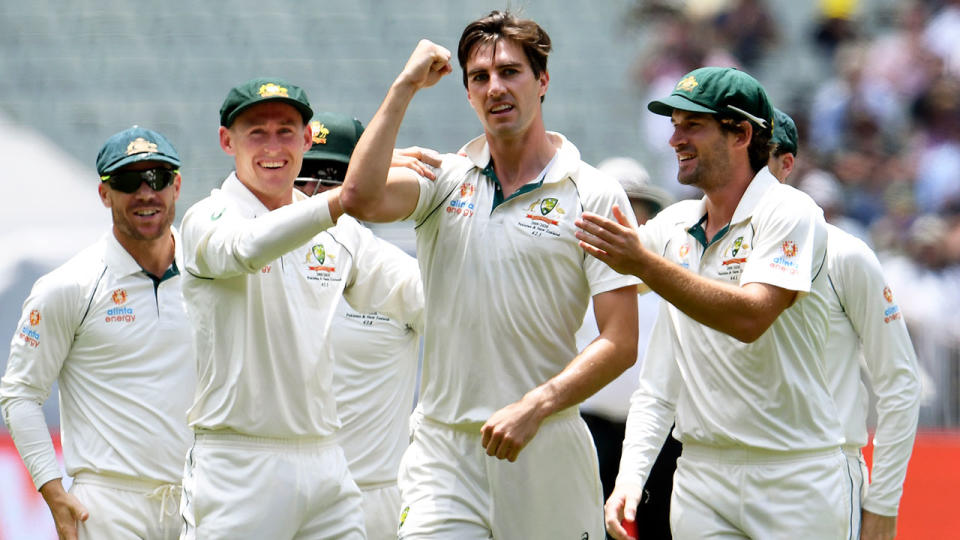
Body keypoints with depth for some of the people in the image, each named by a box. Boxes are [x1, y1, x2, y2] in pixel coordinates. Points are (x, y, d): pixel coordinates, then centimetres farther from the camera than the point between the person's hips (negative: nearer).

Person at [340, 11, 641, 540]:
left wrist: (533, 408, -18)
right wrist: (405, 86, -6)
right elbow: (360, 198, -12)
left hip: (546, 450, -1)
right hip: (443, 451, 2)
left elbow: (620, 342, -5)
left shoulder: (593, 195, 1)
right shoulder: (446, 177, 10)